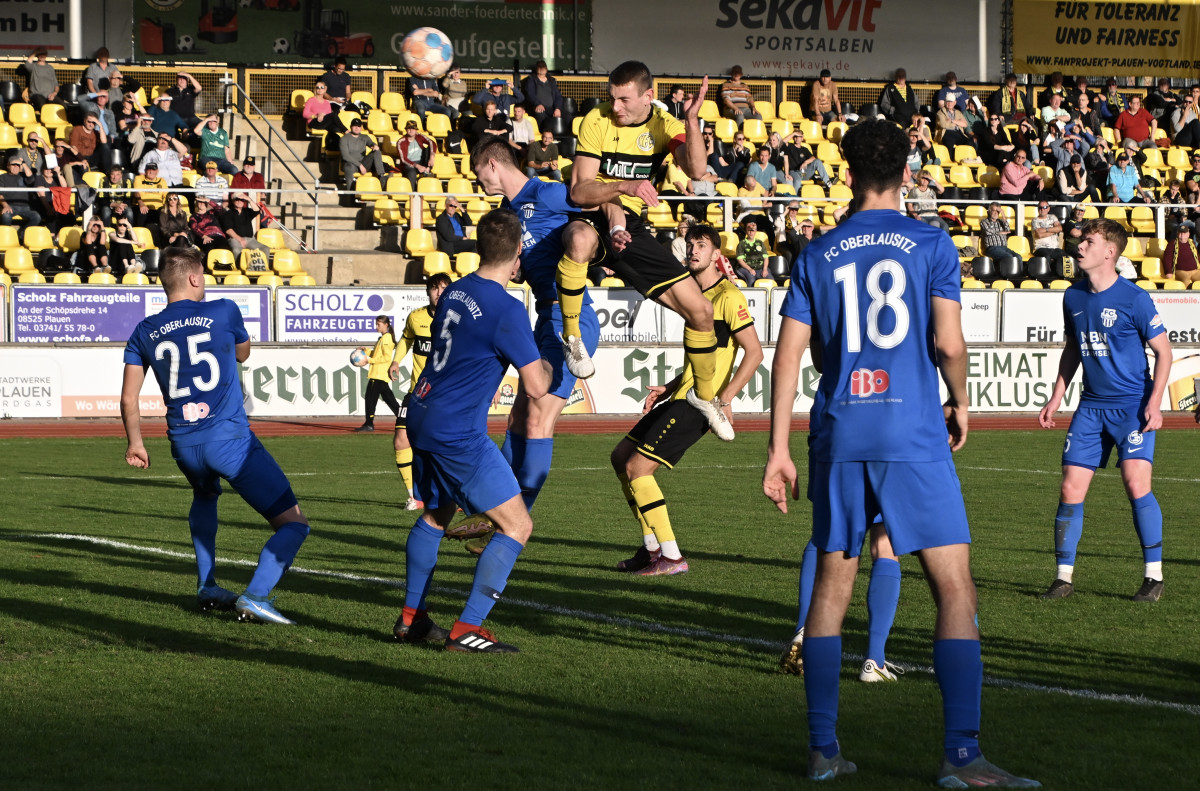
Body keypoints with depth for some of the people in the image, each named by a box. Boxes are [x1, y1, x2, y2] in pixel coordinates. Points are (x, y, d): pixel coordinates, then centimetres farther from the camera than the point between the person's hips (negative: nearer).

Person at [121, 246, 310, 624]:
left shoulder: (144, 332, 8)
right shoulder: (223, 311, 0)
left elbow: (128, 398, 11)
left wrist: (134, 442, 26)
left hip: (183, 444, 5)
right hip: (229, 437, -5)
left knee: (204, 497, 39)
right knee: (293, 523, -1)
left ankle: (207, 587, 33)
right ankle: (256, 595, -19)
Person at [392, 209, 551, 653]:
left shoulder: (454, 292, 7)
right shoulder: (507, 311, -17)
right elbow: (536, 387, -15)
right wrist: (546, 365, 7)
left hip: (421, 416, 9)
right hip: (457, 432, -9)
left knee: (436, 513, 27)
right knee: (517, 525, -3)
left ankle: (411, 618, 31)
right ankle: (466, 630, -7)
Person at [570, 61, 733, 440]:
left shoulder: (663, 125, -2)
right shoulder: (597, 121, -11)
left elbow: (696, 170, -21)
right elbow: (579, 191, -18)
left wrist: (692, 119, -33)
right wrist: (624, 186, -33)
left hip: (630, 225, 4)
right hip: (589, 219, -4)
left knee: (700, 310, 0)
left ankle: (704, 394, 26)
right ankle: (570, 335, -23)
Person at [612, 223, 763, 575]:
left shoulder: (728, 296, -11)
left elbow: (754, 352, -15)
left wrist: (725, 399, -21)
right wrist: (668, 388, 15)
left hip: (697, 404, -10)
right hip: (681, 399, 10)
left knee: (637, 468, -15)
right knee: (621, 457, 13)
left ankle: (671, 557, -10)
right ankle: (652, 547, 19)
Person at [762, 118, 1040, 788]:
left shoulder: (817, 255, 9)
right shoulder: (930, 244, 1)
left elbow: (789, 354, 6)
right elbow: (948, 342, -6)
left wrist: (779, 449, 10)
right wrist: (960, 404, 13)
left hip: (838, 438, 3)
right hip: (914, 435, -3)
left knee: (832, 586, 12)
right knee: (956, 589, -1)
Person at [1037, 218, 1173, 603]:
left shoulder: (1133, 298, -10)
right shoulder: (1073, 297, 7)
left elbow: (1163, 350, -5)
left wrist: (1154, 403, -14)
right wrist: (1056, 398, 16)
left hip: (1132, 405, -5)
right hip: (1091, 406, 5)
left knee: (1136, 484, -17)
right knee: (1071, 489, -1)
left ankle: (1154, 575, -5)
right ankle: (1063, 576, 9)